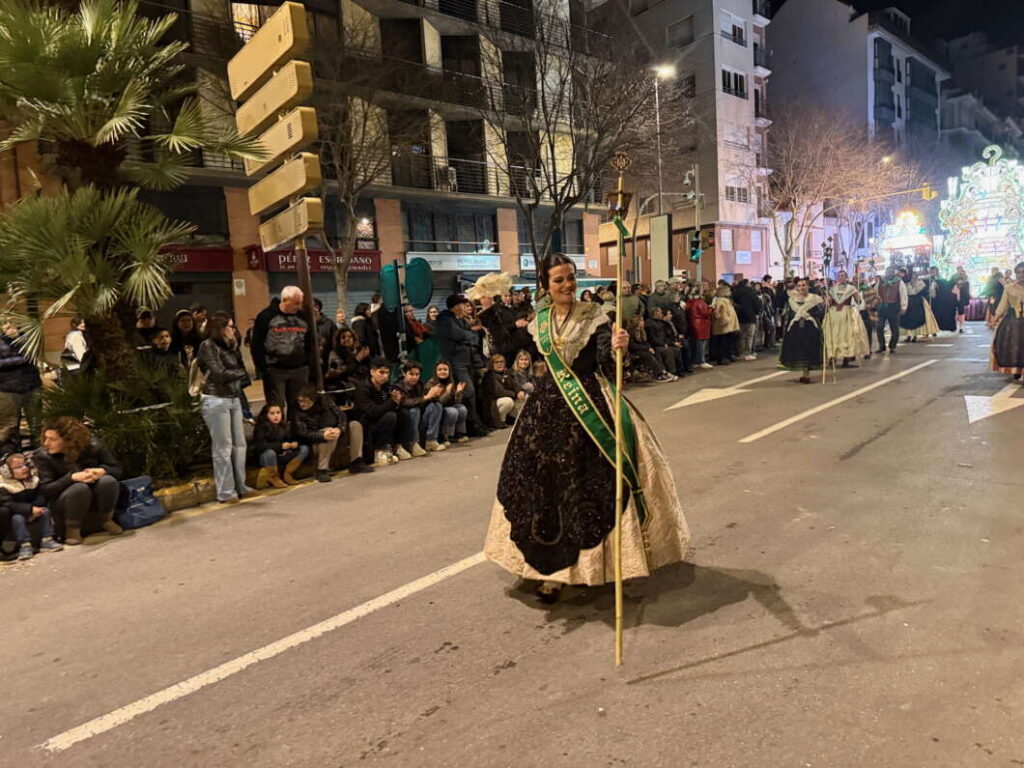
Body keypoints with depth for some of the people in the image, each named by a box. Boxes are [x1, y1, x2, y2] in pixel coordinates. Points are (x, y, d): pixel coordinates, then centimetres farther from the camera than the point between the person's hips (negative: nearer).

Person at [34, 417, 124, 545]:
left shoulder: (93, 446, -13)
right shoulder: (42, 456, -15)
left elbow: (117, 469, -6)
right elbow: (45, 490, -19)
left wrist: (102, 470, -29)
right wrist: (72, 477, -34)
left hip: (94, 500, 2)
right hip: (62, 504, -2)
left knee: (109, 481, -30)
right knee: (79, 488, -35)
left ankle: (106, 520, -5)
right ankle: (72, 528, -11)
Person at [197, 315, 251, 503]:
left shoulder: (228, 346, 17)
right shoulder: (208, 346, -6)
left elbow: (240, 367, 11)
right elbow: (220, 374, -12)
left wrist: (235, 347, 5)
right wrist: (242, 373, 1)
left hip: (234, 399, 8)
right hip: (216, 400, -8)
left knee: (239, 444, 8)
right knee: (223, 448, -4)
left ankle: (240, 486, 16)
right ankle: (225, 492, 3)